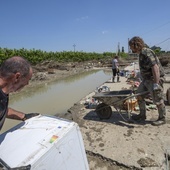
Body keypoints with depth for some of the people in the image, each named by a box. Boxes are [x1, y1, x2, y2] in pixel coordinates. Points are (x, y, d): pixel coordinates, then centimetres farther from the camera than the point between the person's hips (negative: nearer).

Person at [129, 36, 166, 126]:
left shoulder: (147, 52, -20)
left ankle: (162, 119, 22)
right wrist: (143, 79, 24)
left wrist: (156, 83, -31)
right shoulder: (141, 54, 11)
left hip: (155, 79, -10)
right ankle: (142, 115, 23)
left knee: (158, 100, 2)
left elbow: (155, 67, -28)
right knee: (139, 95, 10)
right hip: (146, 79, 10)